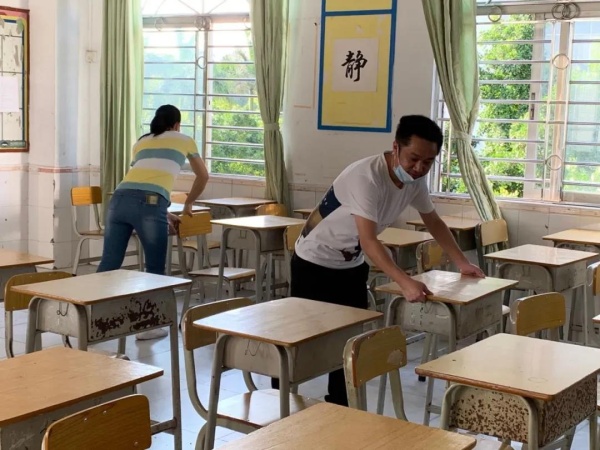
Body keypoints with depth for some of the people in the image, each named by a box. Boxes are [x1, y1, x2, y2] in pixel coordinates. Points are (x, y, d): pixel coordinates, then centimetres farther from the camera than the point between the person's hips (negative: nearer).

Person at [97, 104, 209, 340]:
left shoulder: (140, 142, 34)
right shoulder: (184, 140, 25)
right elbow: (203, 176, 36)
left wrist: (163, 214, 40)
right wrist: (188, 204, 48)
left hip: (120, 199, 4)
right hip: (149, 204, -4)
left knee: (109, 263, 7)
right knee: (155, 268, 10)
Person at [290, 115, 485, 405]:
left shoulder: (415, 180, -8)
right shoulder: (365, 177, -33)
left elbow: (433, 222, 8)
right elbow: (368, 241, -40)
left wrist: (462, 263, 3)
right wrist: (406, 283, -49)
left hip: (352, 266, 7)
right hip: (315, 264, -7)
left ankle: (338, 408, 20)